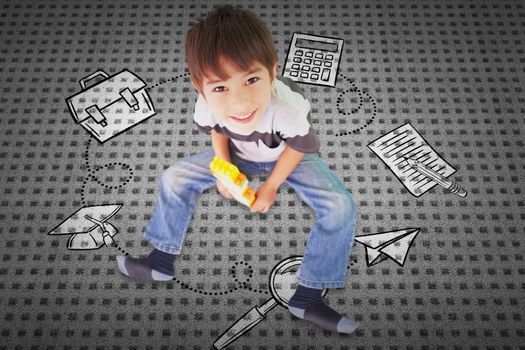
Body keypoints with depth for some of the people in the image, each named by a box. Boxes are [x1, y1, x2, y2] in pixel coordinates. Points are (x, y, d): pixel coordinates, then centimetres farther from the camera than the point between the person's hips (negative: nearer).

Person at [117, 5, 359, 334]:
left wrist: (271, 187, -15)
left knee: (341, 207, -25)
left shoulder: (287, 106, -42)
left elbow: (298, 148, -19)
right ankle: (162, 261, 13)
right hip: (239, 154, 4)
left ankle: (307, 296, -10)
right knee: (176, 178, -4)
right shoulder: (208, 104, -31)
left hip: (290, 156, -3)